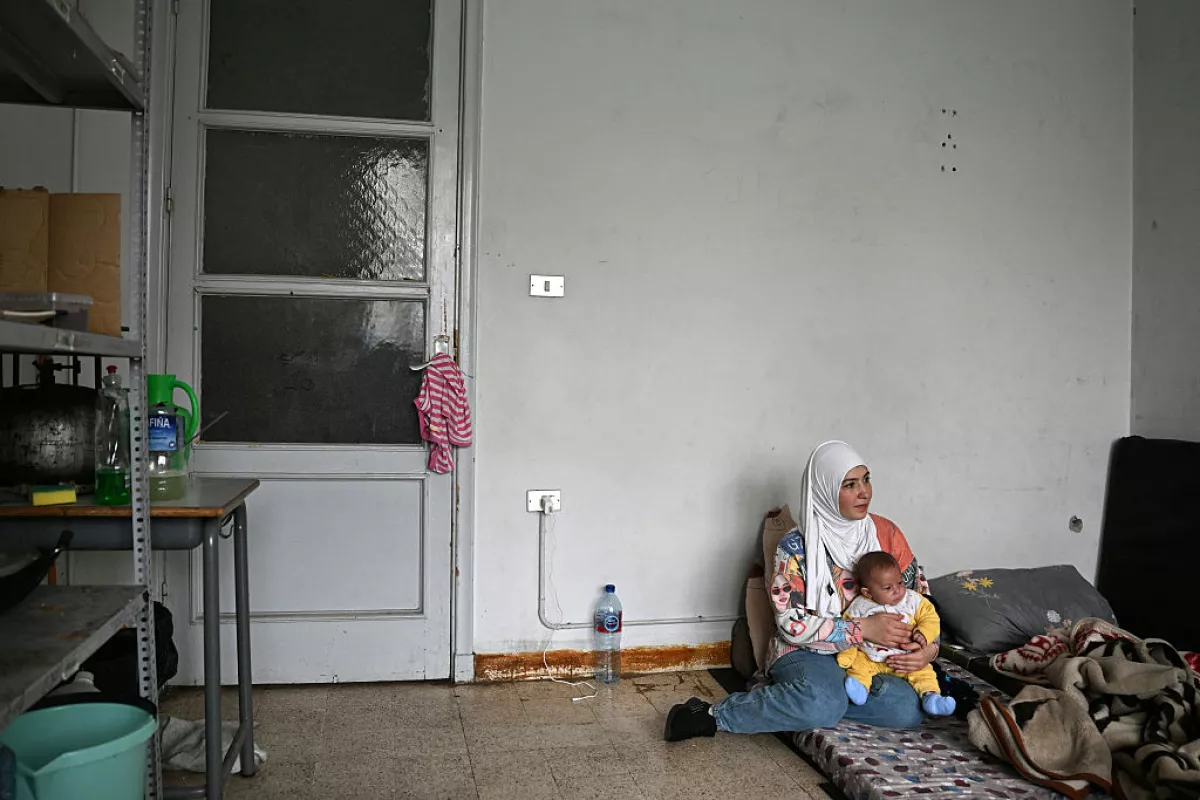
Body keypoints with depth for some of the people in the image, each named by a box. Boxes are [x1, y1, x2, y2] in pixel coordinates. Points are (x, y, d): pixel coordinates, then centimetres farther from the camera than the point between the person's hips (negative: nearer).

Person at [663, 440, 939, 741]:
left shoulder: (886, 533, 3)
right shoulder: (796, 546, -10)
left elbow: (919, 593, 12)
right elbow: (792, 624, -15)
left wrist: (930, 646, -8)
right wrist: (863, 629, -22)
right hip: (806, 651, -4)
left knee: (908, 710, -26)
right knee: (823, 704, -38)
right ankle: (710, 716, -21)